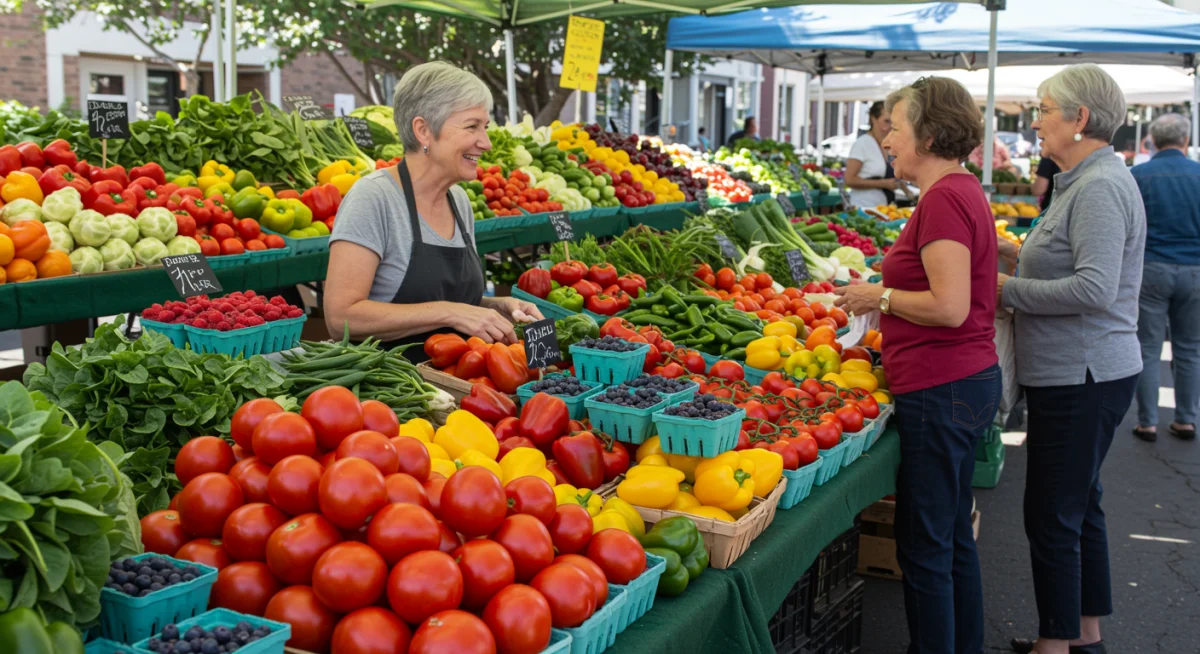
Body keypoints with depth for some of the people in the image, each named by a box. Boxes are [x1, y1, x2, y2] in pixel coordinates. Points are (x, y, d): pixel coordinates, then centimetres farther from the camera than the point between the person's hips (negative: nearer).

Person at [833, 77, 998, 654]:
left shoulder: (944, 199, -17)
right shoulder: (962, 191, 14)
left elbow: (949, 307, -24)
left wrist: (880, 296, -10)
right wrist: (886, 316, 13)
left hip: (941, 390, -11)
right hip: (969, 381, 11)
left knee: (924, 547, 0)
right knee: (952, 538, 20)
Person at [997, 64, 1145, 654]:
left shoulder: (1100, 187, -18)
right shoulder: (1085, 181, 14)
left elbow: (1094, 289, -27)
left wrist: (1006, 289, -19)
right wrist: (1018, 263, 8)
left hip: (1081, 380, -11)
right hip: (1081, 374, 11)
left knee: (1053, 517, -2)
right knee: (1080, 507, 19)